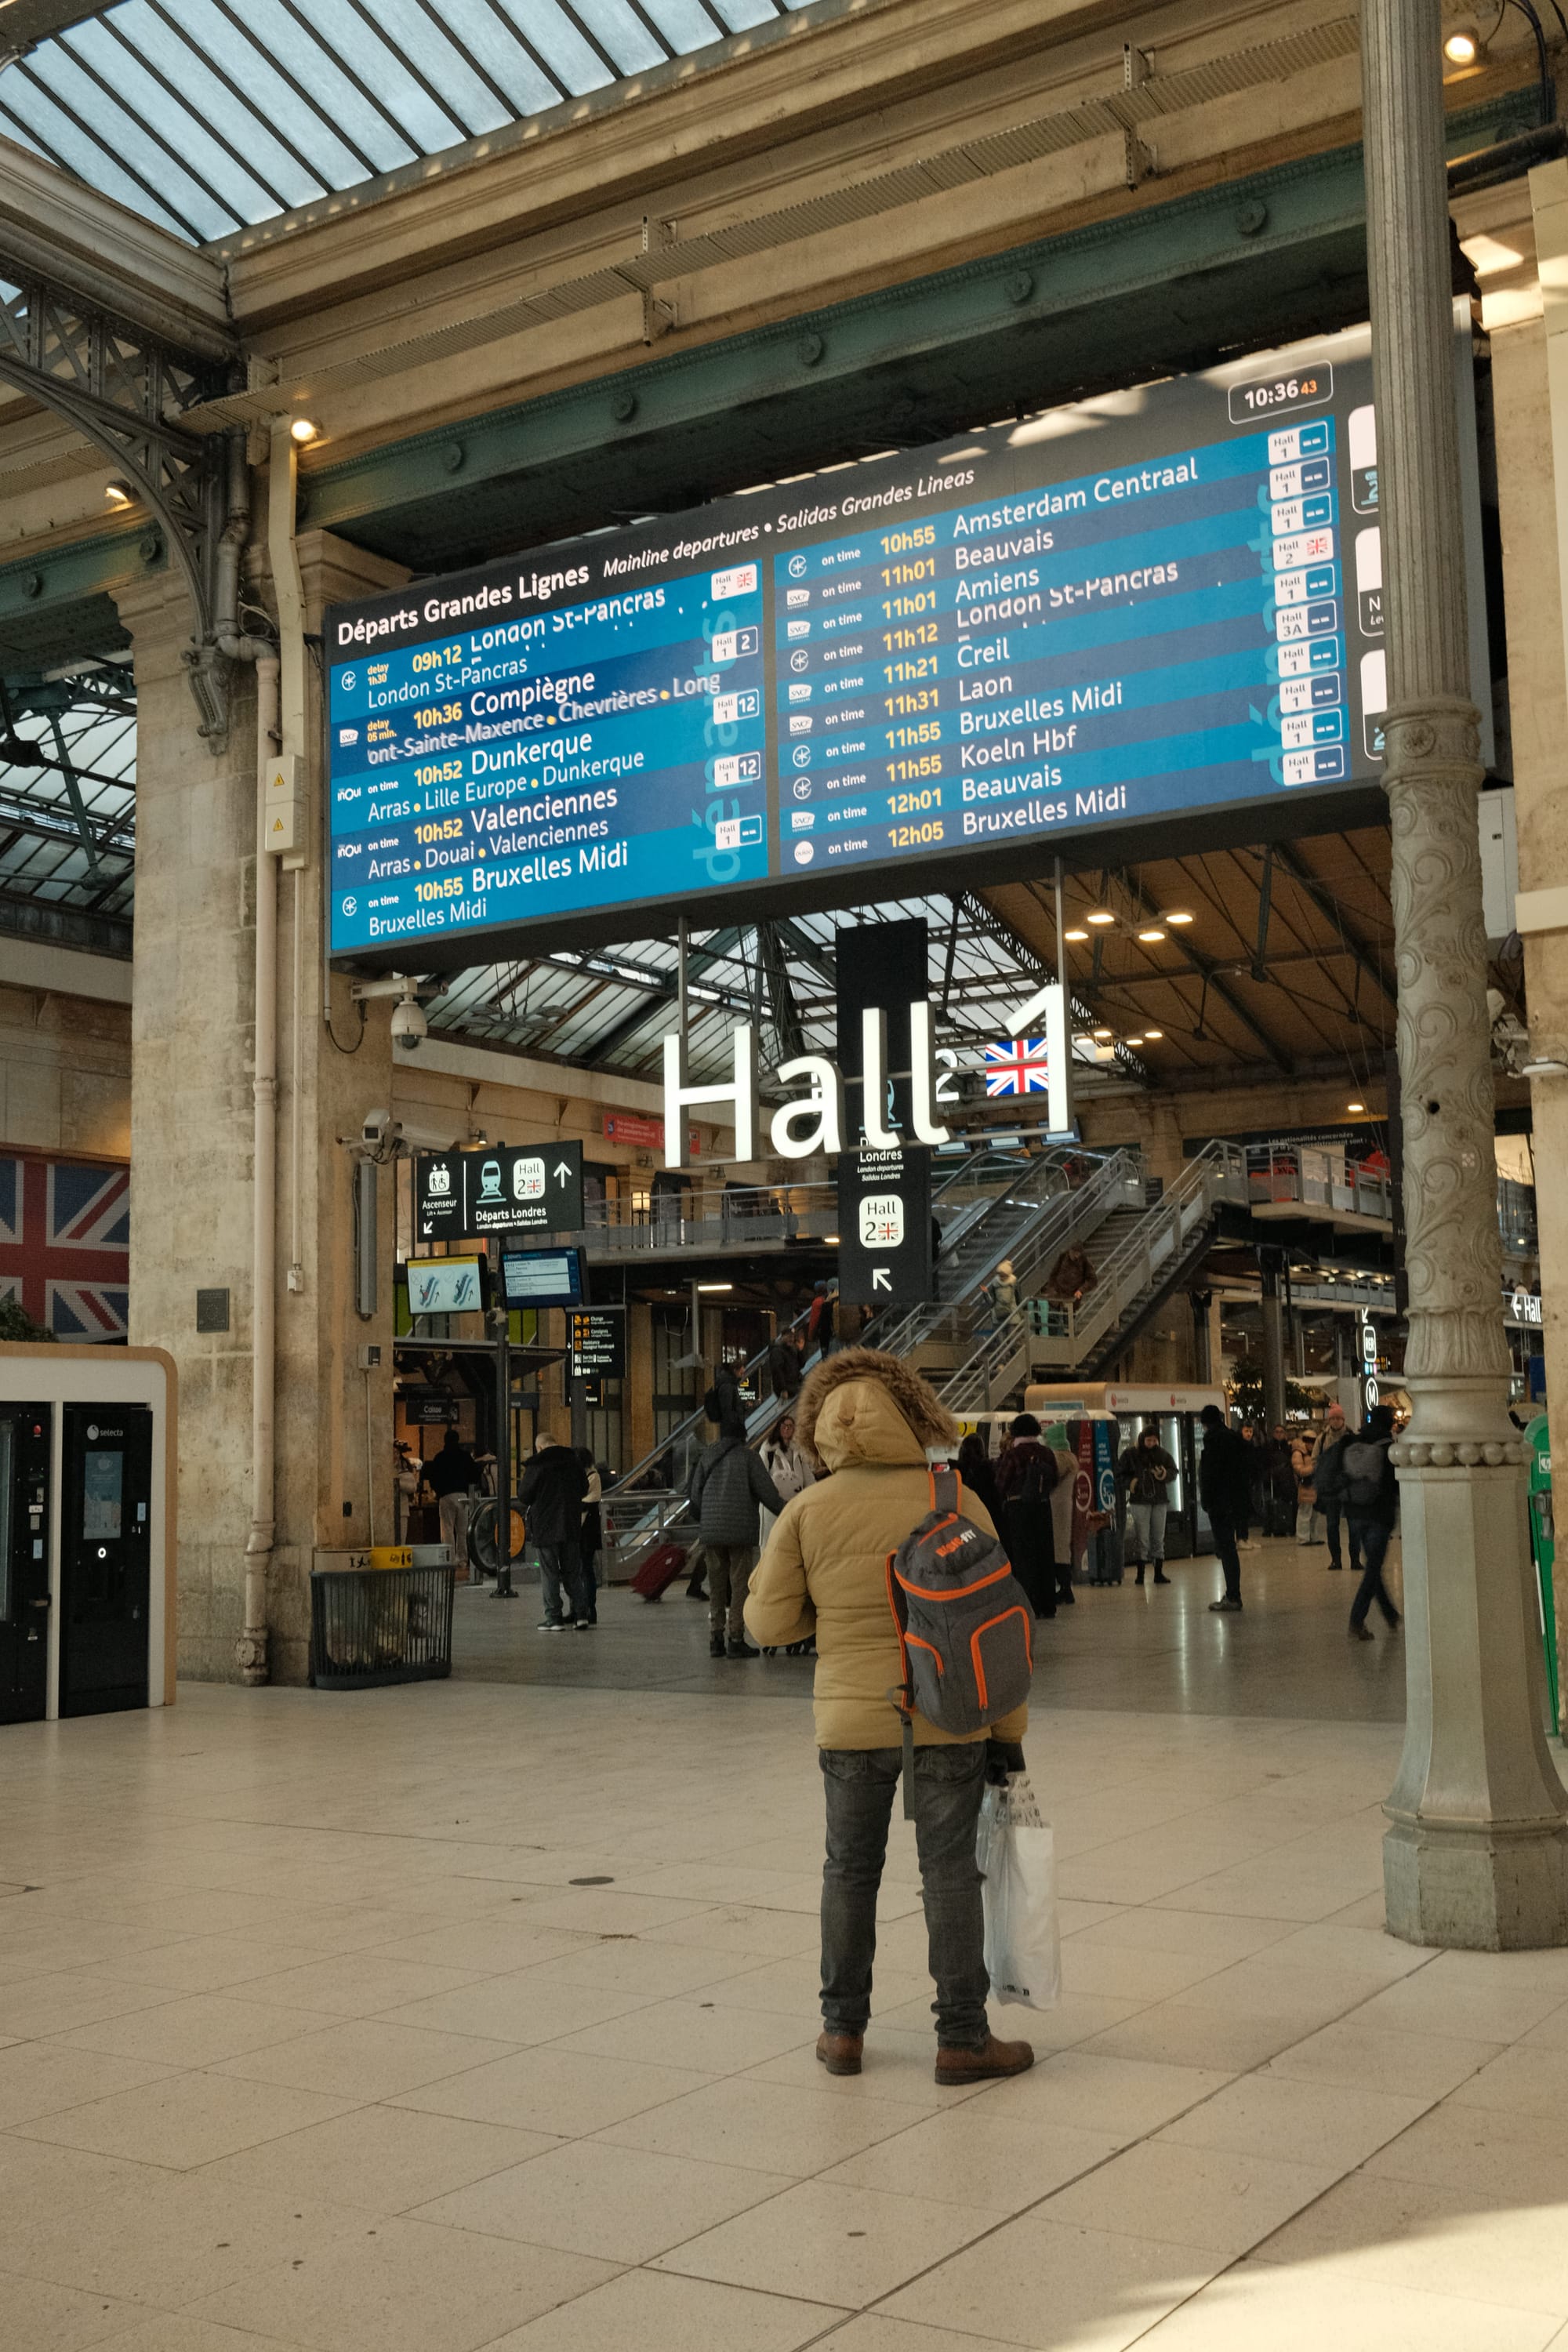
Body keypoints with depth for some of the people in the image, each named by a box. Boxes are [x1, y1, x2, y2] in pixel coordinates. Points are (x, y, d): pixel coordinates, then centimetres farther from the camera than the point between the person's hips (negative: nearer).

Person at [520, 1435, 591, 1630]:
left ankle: (553, 1618, -1)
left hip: (545, 1528, -4)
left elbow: (524, 1498, -7)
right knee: (573, 1571, 10)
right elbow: (584, 1489, 16)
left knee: (549, 1573, 1)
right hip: (571, 1526, 4)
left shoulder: (536, 1466, -10)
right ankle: (581, 1614, 3)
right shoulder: (573, 1461, 5)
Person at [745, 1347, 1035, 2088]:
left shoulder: (807, 1511, -4)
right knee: (950, 1874, 8)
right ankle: (962, 2039, 13)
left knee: (850, 1871, 16)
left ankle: (842, 2028, 24)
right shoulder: (957, 1501, -6)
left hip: (850, 1721, 1)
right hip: (948, 1722, -1)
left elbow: (769, 1623, -2)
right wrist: (1007, 1730, 2)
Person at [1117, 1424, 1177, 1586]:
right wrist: (1130, 1483, -16)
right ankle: (1140, 1574, 2)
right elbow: (1119, 1475, 2)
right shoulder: (1131, 1454, -1)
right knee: (1142, 1539, -4)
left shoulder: (1161, 1453, 7)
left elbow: (1173, 1471, 13)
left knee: (1158, 1538, 6)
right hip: (1140, 1501, -3)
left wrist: (1164, 1474, -8)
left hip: (1160, 1500, 3)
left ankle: (1159, 1573, 13)